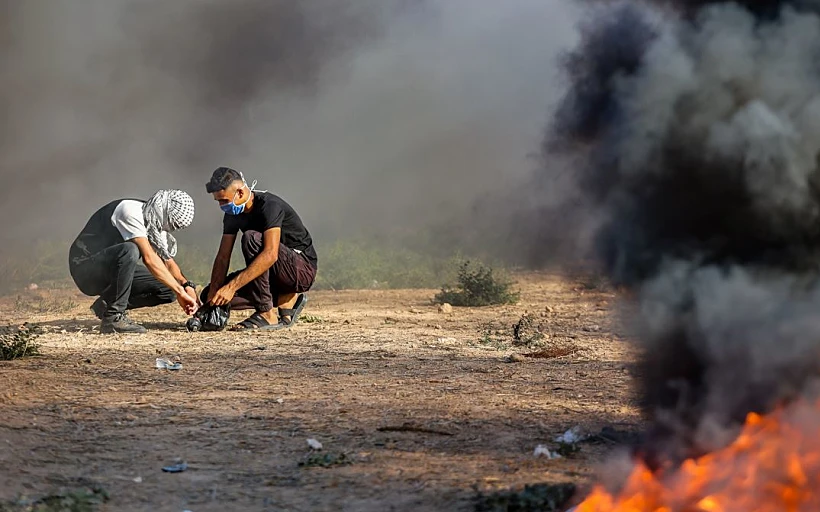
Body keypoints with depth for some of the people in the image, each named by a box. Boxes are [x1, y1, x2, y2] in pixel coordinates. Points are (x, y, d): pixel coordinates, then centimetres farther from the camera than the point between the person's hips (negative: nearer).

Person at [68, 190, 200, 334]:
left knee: (167, 290, -6)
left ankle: (107, 305, 6)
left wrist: (186, 285, -13)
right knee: (130, 250, -37)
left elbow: (167, 261, 6)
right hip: (85, 267, -9)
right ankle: (113, 318, -26)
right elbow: (149, 258, -33)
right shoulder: (131, 212, -25)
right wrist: (180, 291, -33)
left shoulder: (156, 222, 3)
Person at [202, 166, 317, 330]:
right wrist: (213, 293, -17)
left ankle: (267, 315, -25)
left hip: (303, 270, -8)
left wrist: (232, 287, -41)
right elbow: (223, 257, -1)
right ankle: (288, 299, 3)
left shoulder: (269, 205, -24)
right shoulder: (233, 214, 1)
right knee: (210, 295, -4)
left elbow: (270, 254, -36)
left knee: (251, 238, -32)